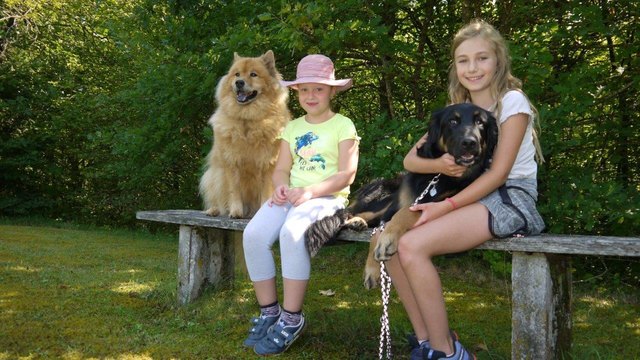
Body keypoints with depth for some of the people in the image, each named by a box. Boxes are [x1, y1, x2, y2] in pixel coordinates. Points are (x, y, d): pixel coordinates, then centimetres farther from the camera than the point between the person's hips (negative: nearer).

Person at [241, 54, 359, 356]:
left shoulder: (343, 125, 2)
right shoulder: (292, 127, 19)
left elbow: (346, 174, -7)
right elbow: (281, 168, 13)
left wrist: (310, 191, -20)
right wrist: (281, 186, -12)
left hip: (327, 197, -5)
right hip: (290, 196, 5)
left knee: (291, 233, -37)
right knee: (254, 234, -24)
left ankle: (291, 318, -23)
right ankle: (269, 311, -9)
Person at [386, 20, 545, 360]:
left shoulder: (512, 101, -6)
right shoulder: (457, 111, 13)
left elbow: (498, 172, -14)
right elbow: (410, 159, 5)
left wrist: (446, 207, -21)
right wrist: (438, 164, -19)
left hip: (511, 197, -7)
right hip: (471, 196, 7)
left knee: (412, 246, -26)